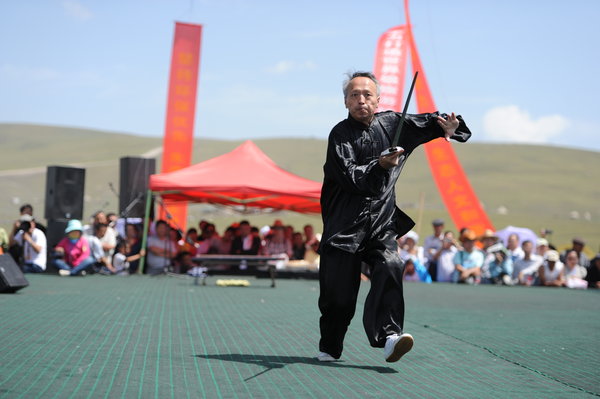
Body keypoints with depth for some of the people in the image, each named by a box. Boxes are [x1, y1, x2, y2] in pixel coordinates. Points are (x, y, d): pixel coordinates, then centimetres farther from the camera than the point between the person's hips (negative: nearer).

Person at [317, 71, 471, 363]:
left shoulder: (390, 123, 10)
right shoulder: (340, 135, -4)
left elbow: (424, 123, 23)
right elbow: (350, 177, -17)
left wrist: (444, 124, 1)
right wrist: (380, 166, -33)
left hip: (382, 224, 3)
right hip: (344, 226, -3)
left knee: (390, 267, -24)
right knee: (337, 292, -2)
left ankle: (388, 336, -33)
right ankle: (329, 348, 20)